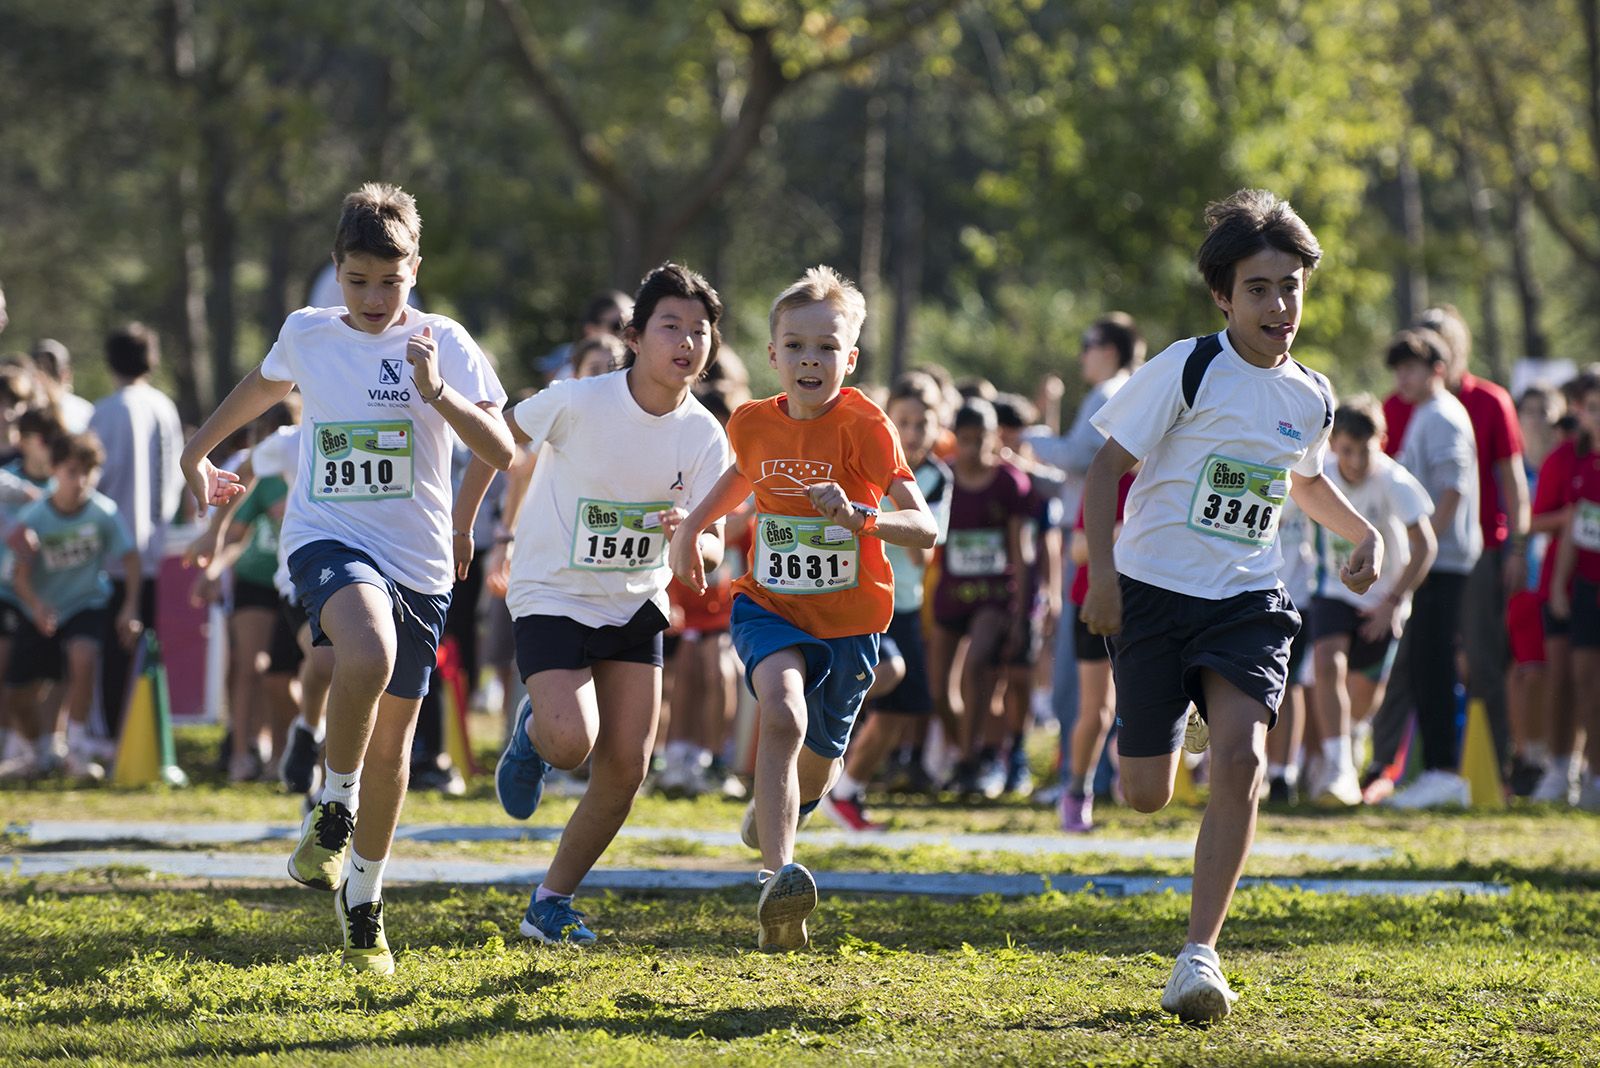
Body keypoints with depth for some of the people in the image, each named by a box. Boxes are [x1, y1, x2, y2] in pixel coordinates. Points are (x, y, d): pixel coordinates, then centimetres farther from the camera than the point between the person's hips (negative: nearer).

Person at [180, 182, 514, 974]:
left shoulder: (442, 344, -3)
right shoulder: (308, 335, 3)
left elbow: (501, 452, -9)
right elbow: (265, 385, 26)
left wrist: (439, 394, -24)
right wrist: (198, 452, 36)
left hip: (417, 557, 1)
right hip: (328, 538, -1)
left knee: (391, 738, 10)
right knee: (368, 654, -35)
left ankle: (363, 900, 30)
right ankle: (334, 810, -13)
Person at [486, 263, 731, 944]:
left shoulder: (704, 435, -9)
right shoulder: (578, 403, -20)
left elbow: (712, 549, -9)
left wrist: (693, 537, -33)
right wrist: (459, 524, 3)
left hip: (635, 607, 4)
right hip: (553, 598, -4)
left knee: (626, 769, -2)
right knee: (573, 743, -24)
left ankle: (552, 902, 17)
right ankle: (532, 733, 15)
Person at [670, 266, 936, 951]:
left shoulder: (865, 428, -18)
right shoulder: (754, 424, -4)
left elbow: (925, 530, -26)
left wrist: (855, 516, -41)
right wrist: (691, 529, 21)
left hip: (847, 619, -1)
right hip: (769, 606, 1)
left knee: (815, 770, 16)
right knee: (783, 716, -30)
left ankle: (770, 813, 53)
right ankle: (779, 878, -36)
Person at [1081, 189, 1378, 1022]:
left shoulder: (1311, 398, 7)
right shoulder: (1188, 370, -9)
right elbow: (1107, 467, -7)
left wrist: (1365, 533, 12)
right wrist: (1101, 569, -18)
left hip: (1247, 601, 3)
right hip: (1154, 590, -3)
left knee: (1241, 755, -22)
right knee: (1146, 796, 1)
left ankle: (1199, 954, -17)